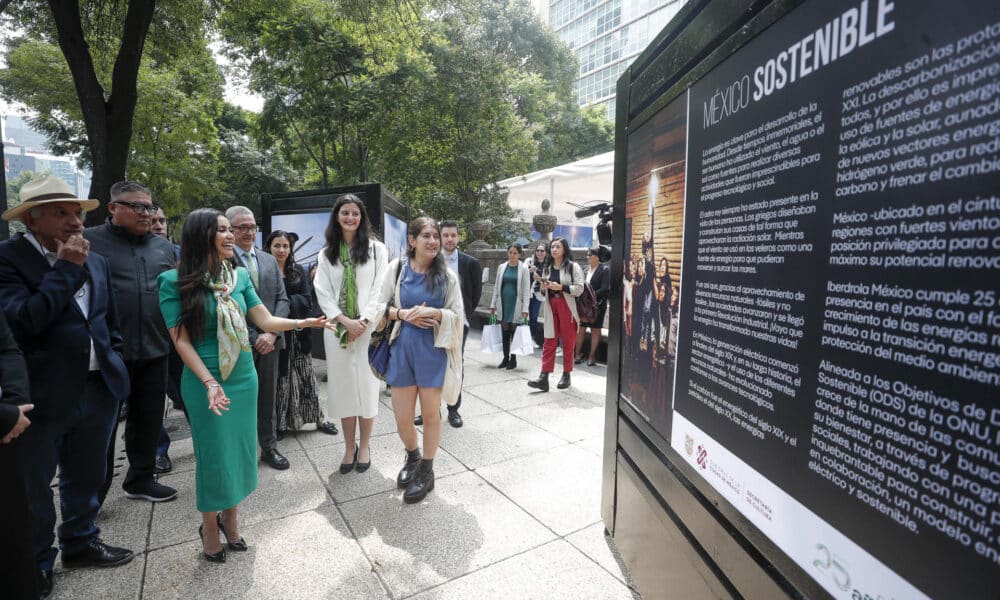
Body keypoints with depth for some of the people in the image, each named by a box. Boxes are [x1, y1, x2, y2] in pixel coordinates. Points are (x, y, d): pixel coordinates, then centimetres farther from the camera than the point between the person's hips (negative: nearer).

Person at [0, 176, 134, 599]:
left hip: (98, 388, 5)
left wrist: (116, 367, 10)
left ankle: (81, 542, 40)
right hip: (43, 395, -5)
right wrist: (67, 268, -21)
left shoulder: (95, 261, 7)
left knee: (86, 477, 21)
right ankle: (34, 563, 34)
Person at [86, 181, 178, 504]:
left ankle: (141, 479, 32)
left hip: (154, 351, 4)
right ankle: (92, 494, 24)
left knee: (148, 419, 15)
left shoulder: (163, 247, 11)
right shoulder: (89, 241, -3)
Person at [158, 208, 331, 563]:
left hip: (244, 377, 4)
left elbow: (266, 320, 1)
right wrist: (210, 383, -20)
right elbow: (182, 340, -12)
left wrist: (301, 323, -14)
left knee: (241, 450, 14)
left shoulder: (239, 276, 1)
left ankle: (230, 518, 36)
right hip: (205, 382, -4)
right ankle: (210, 526, 33)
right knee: (214, 455, 8)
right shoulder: (175, 281, -12)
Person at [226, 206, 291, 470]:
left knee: (267, 398, 13)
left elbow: (282, 299, 7)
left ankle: (269, 446, 26)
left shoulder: (270, 261, 11)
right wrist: (254, 338, -12)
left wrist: (271, 334, -6)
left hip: (269, 340, 5)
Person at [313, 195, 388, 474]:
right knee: (342, 387, 6)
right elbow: (323, 293, 3)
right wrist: (345, 321, -11)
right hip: (337, 329, 2)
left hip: (369, 327, -2)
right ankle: (349, 447, 18)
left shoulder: (376, 249, 1)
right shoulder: (327, 254, 9)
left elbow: (380, 290, -4)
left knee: (366, 385, 3)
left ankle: (364, 446, 17)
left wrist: (362, 321, -14)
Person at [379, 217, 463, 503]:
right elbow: (380, 306, 3)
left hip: (433, 351, -1)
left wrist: (435, 313, -19)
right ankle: (412, 457, 41)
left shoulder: (447, 275, -3)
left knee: (430, 413, 10)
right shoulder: (397, 267, -1)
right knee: (402, 418, 8)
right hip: (402, 349, 1)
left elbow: (458, 315, -2)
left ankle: (426, 471, 31)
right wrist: (404, 313, -14)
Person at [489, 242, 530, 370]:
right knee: (505, 331, 7)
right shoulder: (501, 267, 7)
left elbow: (526, 290, -5)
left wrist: (525, 308, -11)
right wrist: (493, 304, 7)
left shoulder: (523, 268, -2)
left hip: (516, 304, -3)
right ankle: (505, 358, 17)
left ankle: (513, 359, 13)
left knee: (514, 332, 3)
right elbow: (496, 287, 11)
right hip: (504, 303, 3)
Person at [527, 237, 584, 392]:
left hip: (567, 307, -4)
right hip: (551, 307, 4)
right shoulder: (547, 268, 17)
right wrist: (543, 288, 0)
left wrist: (561, 287, -19)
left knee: (568, 342, 3)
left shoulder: (573, 267, 0)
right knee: (549, 342, -1)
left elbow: (579, 288, -9)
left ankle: (566, 375, 16)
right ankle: (543, 378, -5)